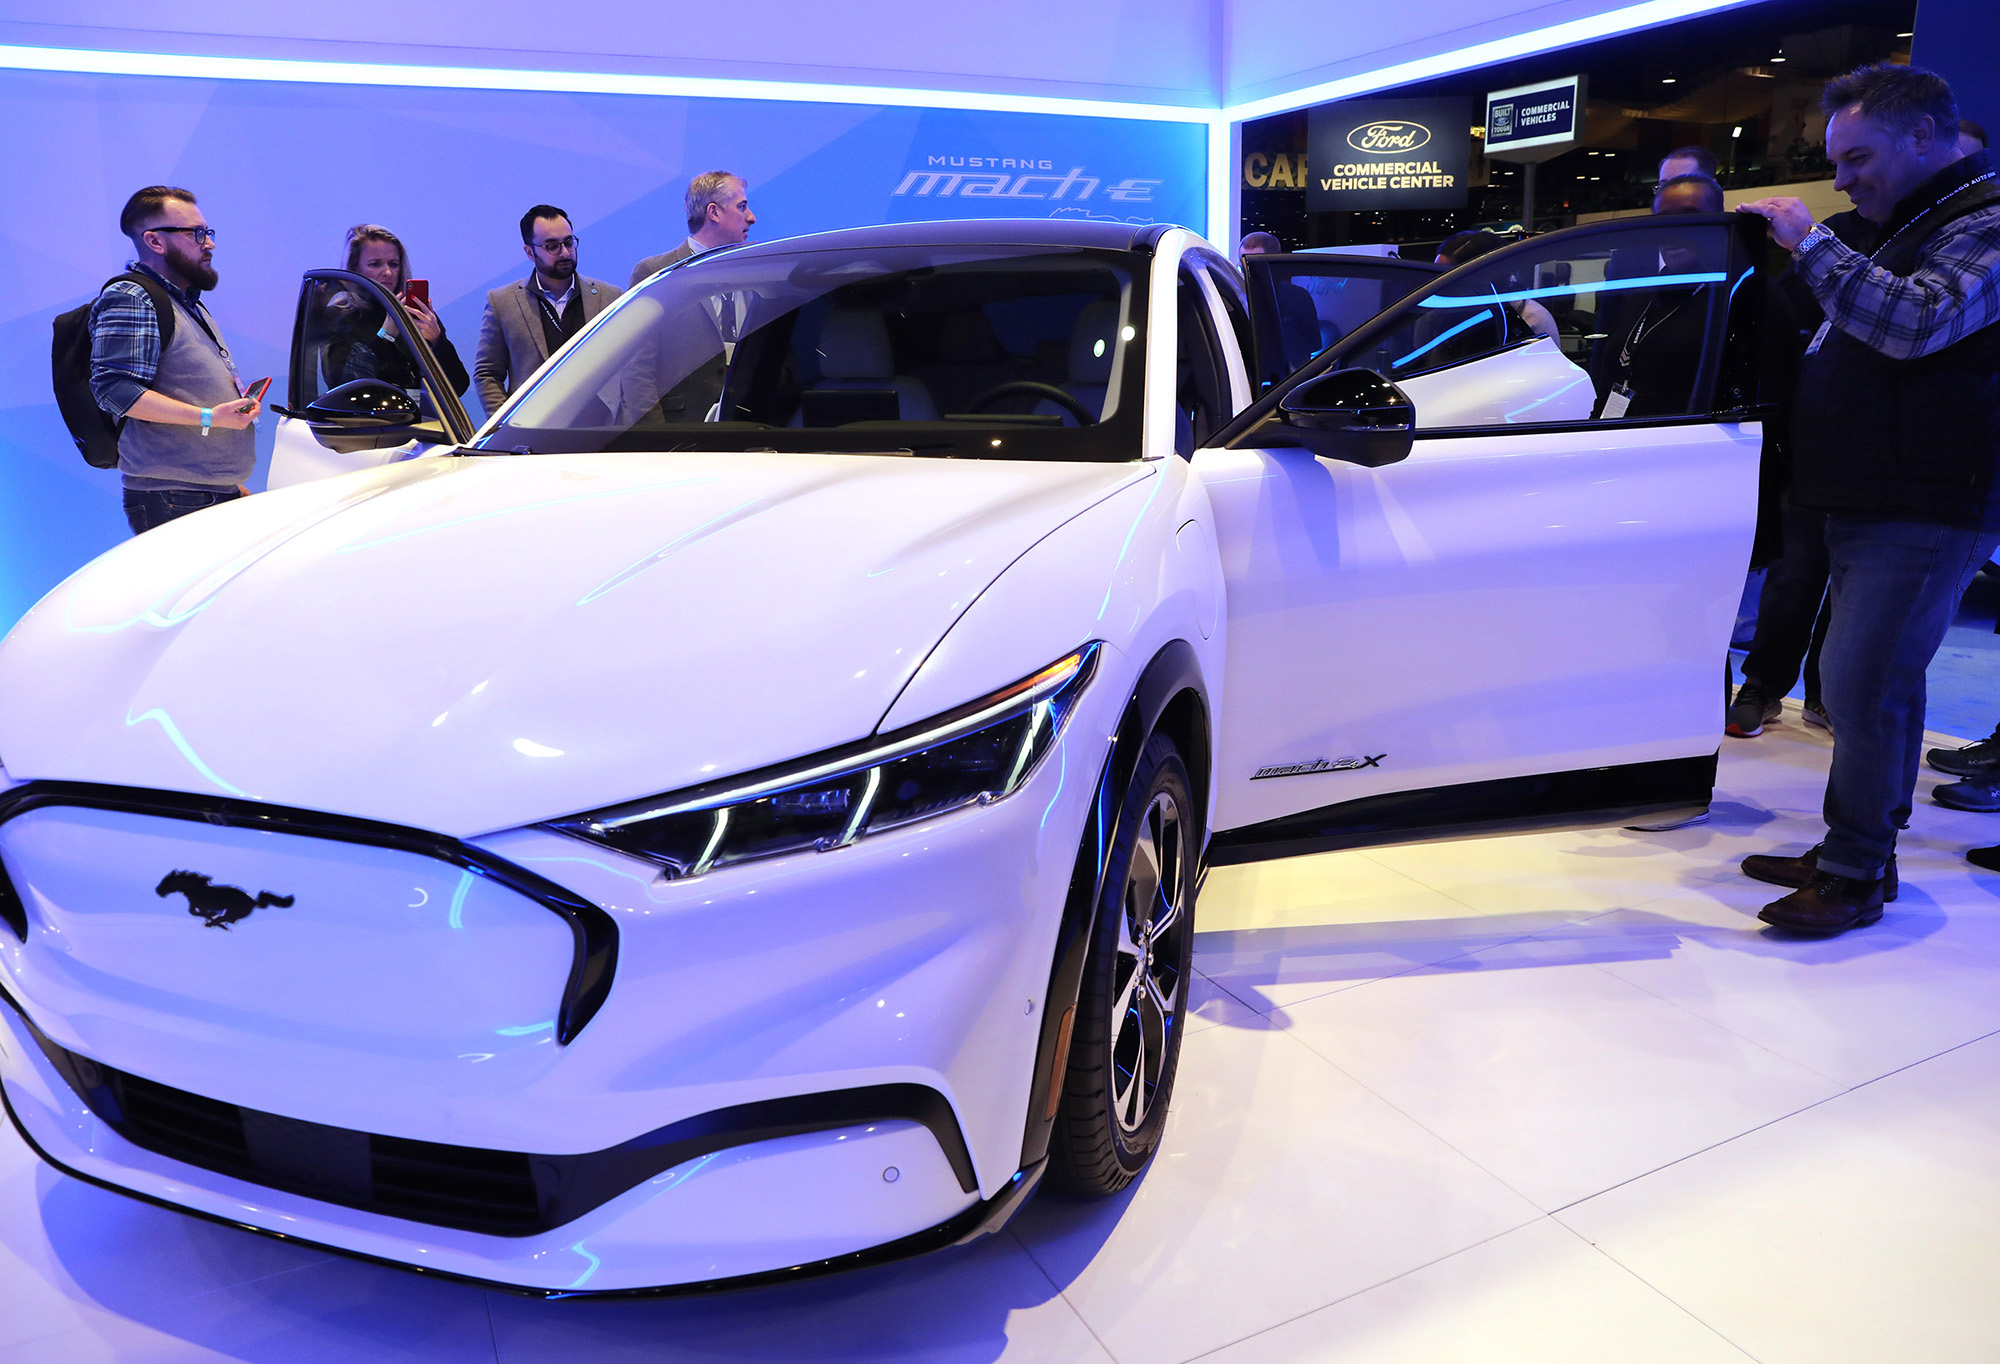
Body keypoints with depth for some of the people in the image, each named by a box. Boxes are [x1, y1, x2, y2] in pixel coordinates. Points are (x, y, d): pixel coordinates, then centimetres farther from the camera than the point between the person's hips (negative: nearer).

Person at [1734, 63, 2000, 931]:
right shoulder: (1905, 228, 20)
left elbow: (1918, 323, -28)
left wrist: (1812, 243, -21)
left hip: (1927, 514, -10)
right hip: (1866, 503, 10)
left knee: (1860, 683, -12)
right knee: (1882, 682, 14)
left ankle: (1855, 876, -2)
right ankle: (1857, 852, 24)